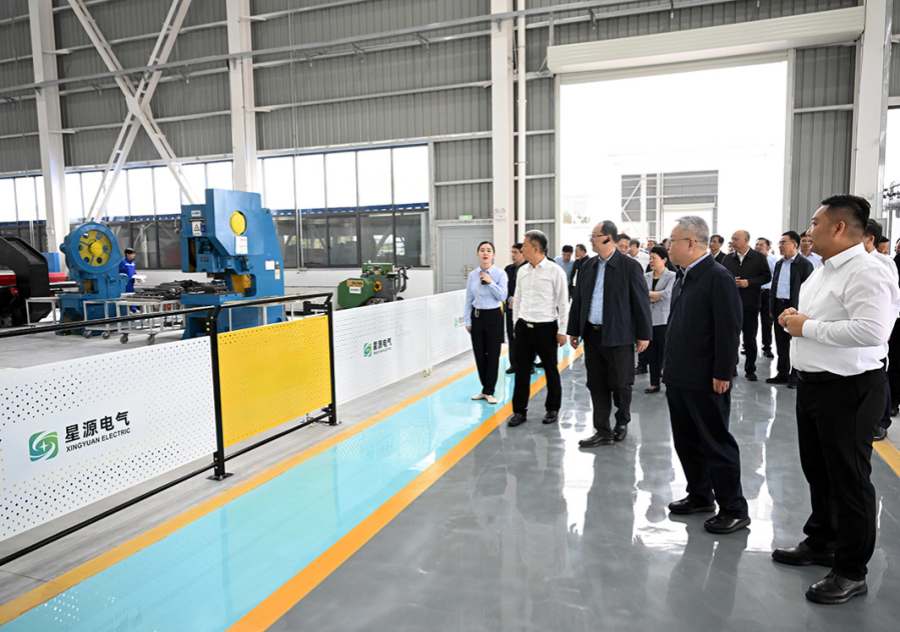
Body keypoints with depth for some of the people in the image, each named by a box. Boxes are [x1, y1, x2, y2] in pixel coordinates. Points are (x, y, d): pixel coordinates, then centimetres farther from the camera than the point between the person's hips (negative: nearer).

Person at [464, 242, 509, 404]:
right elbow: (468, 299, 7)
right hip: (477, 316, 3)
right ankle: (485, 389, 23)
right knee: (479, 354, 8)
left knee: (493, 354, 2)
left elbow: (503, 296, -11)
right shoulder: (472, 275, 3)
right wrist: (468, 321, 5)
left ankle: (489, 391, 14)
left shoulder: (500, 274, -5)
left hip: (493, 316, -3)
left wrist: (490, 282, -20)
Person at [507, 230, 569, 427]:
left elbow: (563, 302, -6)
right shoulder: (522, 271, 7)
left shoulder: (555, 271, -8)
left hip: (546, 328, -4)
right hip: (523, 327, 5)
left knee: (551, 370, 9)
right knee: (521, 370, 7)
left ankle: (553, 409, 24)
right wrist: (516, 323, 14)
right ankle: (520, 411, 18)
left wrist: (562, 331, -8)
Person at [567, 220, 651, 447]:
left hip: (618, 335, -5)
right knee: (597, 385, 8)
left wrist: (644, 334, -7)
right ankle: (603, 432, 18)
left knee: (620, 384, 6)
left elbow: (641, 301, -6)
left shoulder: (630, 266, -7)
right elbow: (579, 299, 13)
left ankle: (622, 423, 31)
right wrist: (574, 331, 12)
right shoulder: (588, 266, 9)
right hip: (592, 334, 5)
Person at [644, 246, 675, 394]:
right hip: (648, 319, 5)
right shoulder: (646, 277, 10)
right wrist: (657, 297, -13)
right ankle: (654, 384, 17)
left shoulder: (671, 276, -3)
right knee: (651, 353, 8)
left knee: (665, 352, -2)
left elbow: (667, 294, -18)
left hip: (663, 319, -5)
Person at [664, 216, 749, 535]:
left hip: (706, 381, -9)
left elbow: (729, 330, -18)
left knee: (716, 444, 2)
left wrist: (722, 374, -18)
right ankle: (700, 496, 33)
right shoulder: (684, 278, 12)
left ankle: (734, 509, 16)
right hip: (679, 377, 9)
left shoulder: (719, 278, -15)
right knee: (686, 442, 17)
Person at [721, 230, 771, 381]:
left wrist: (749, 282, -13)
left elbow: (767, 277, -1)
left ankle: (750, 370, 16)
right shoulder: (728, 259, 8)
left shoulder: (759, 257, 0)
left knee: (750, 339, 5)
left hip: (750, 305, -2)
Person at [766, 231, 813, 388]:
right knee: (781, 343, 11)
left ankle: (795, 375, 11)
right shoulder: (779, 264, 13)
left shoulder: (804, 264, -7)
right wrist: (771, 308, 13)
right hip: (779, 306, 7)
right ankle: (783, 373, 20)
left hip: (795, 308, -7)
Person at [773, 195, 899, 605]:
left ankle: (851, 572, 18)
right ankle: (820, 543, 39)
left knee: (848, 478, 3)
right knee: (818, 470, 21)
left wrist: (807, 327, -24)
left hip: (848, 390, -10)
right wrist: (795, 319, 3)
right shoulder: (823, 270, 12)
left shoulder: (866, 273, -19)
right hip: (813, 383, 10)